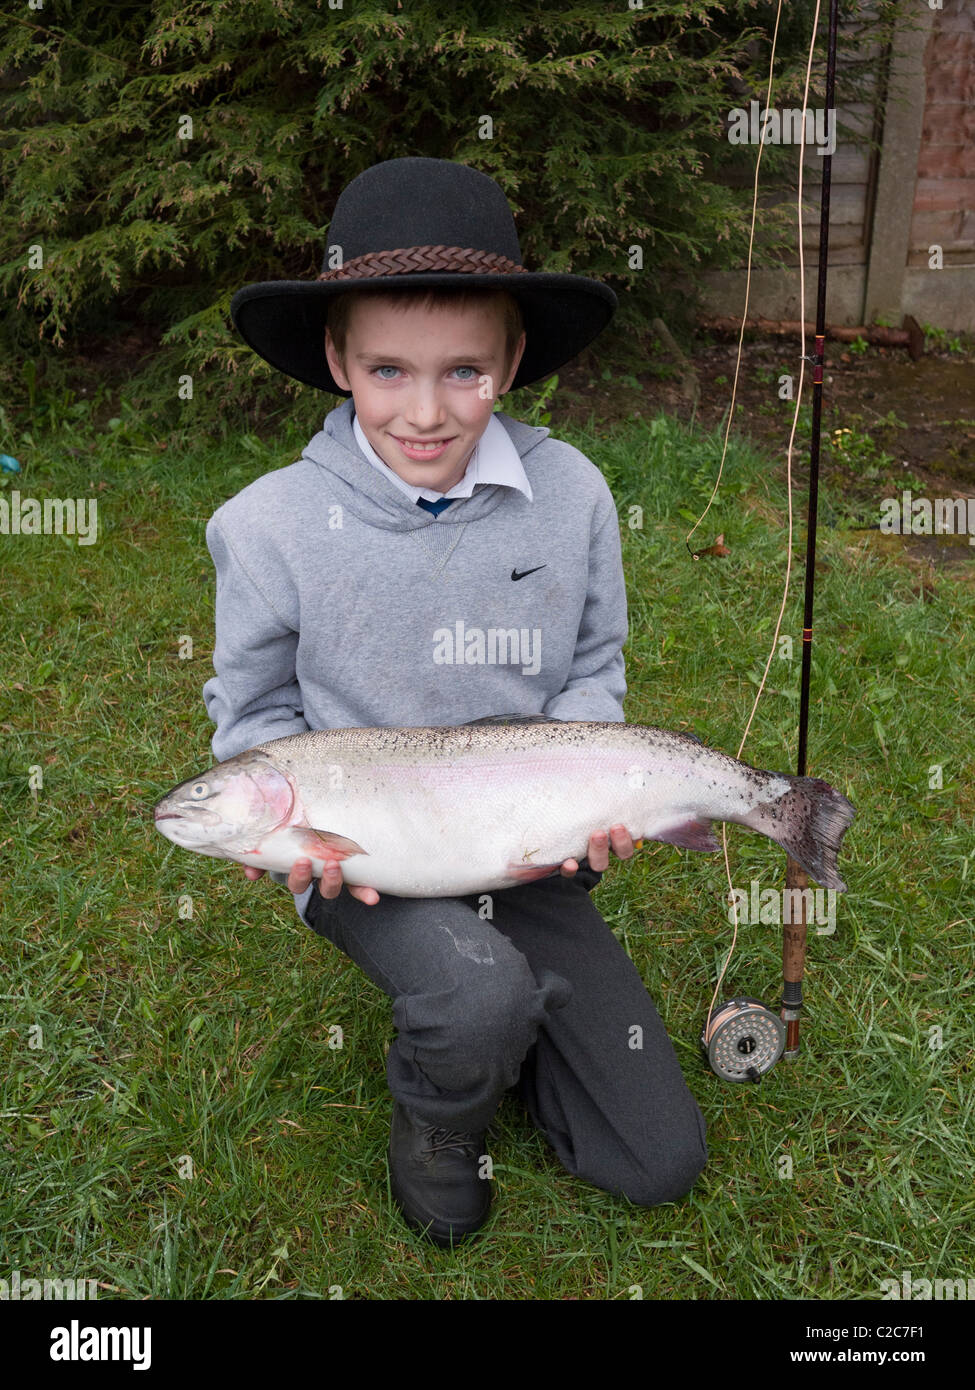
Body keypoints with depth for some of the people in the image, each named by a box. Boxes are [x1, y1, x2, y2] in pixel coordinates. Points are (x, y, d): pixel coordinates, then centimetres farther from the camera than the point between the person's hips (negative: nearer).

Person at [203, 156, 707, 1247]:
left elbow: (594, 665, 4)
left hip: (530, 851, 3)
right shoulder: (272, 524, -15)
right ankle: (436, 1112, 3)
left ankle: (477, 1015, 26)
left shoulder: (570, 492, -10)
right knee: (484, 994, -35)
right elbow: (253, 707, -1)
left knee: (660, 1165, 4)